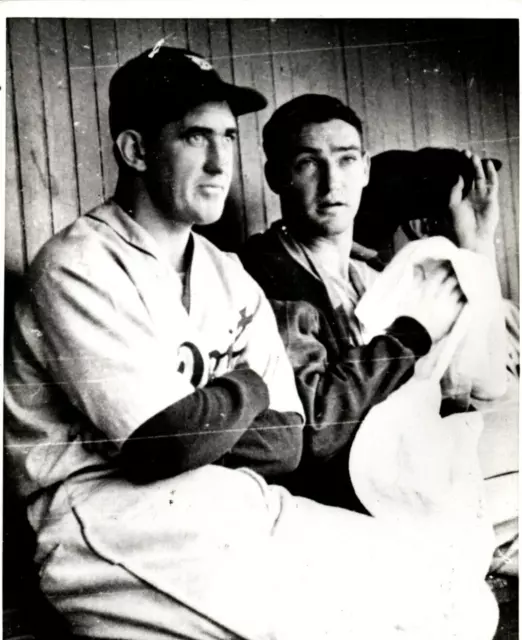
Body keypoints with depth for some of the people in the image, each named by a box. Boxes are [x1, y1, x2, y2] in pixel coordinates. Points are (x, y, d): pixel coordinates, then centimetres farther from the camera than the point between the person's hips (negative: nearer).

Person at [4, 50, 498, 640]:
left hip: (233, 505, 6)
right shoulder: (78, 268, -9)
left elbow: (284, 444, 4)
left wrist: (189, 432, -14)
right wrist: (245, 390, 0)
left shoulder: (230, 278, 12)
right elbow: (172, 440, -18)